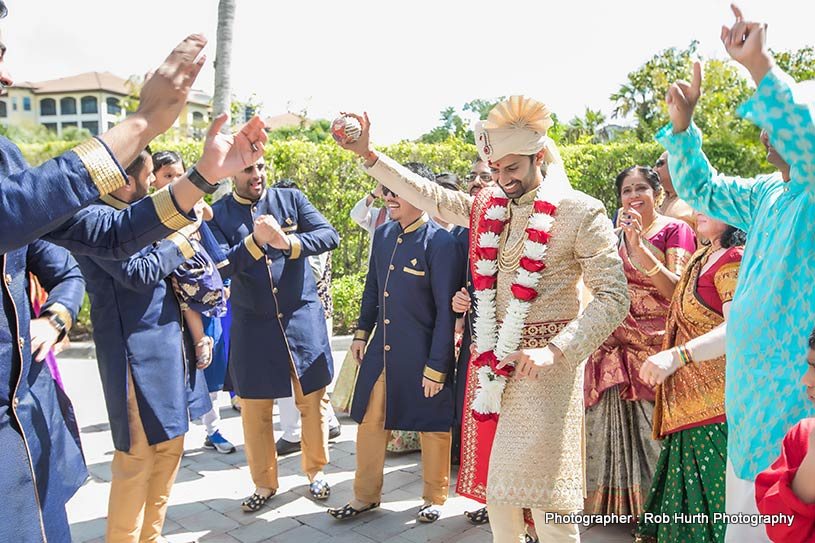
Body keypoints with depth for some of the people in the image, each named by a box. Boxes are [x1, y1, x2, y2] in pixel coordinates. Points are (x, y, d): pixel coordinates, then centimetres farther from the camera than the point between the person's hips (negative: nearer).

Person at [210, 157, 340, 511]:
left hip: (302, 317, 0)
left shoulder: (291, 199, 1)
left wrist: (289, 242, -23)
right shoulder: (218, 214, -1)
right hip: (253, 325, 0)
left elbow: (330, 236, -8)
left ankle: (316, 471, 32)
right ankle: (264, 483, 29)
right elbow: (221, 267, -12)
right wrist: (255, 241, -25)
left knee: (312, 400, 10)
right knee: (255, 408, 9)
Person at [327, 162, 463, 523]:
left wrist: (436, 367, -15)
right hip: (381, 349, 6)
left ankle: (434, 499, 34)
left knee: (432, 428, 12)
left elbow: (446, 310, -16)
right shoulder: (383, 235, 4)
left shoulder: (440, 242, -17)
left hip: (422, 354, -6)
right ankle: (365, 496, 34)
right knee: (369, 422, 15)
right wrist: (362, 332, 12)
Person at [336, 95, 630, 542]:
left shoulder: (580, 212, -10)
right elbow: (429, 195, 12)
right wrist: (368, 154, 4)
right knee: (496, 486, 13)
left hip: (542, 362, -5)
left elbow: (612, 296, -12)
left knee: (544, 492, -2)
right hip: (493, 359, 5)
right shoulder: (486, 206, 8)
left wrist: (555, 350, -24)